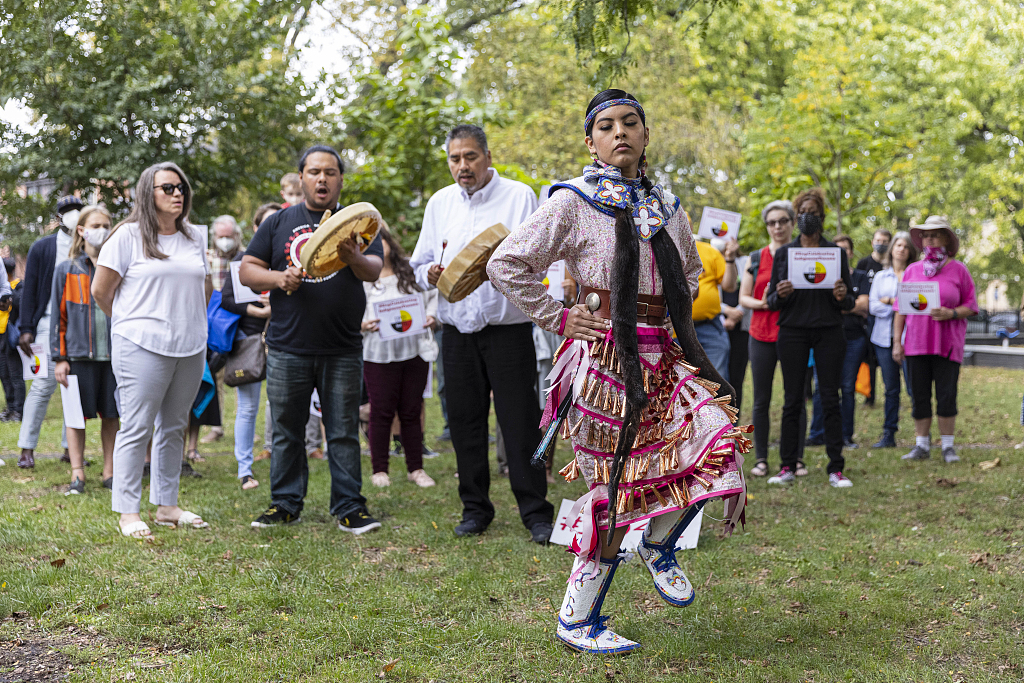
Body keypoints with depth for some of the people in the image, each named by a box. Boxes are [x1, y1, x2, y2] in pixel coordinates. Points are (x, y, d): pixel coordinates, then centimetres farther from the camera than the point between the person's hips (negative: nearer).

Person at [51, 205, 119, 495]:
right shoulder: (66, 270, 4)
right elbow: (58, 316, 3)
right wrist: (59, 357, -3)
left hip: (113, 352, 2)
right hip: (79, 353, -2)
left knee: (111, 415, 6)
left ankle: (109, 472, 16)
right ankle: (77, 474, 9)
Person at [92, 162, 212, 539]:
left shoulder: (195, 236, 14)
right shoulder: (128, 235, -3)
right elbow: (101, 290, 0)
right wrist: (133, 322, 9)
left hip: (190, 348, 6)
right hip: (142, 348, -6)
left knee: (174, 427, 10)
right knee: (137, 427, -5)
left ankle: (167, 506, 19)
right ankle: (128, 513, 1)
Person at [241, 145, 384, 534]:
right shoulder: (278, 223, 11)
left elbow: (374, 271, -7)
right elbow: (246, 271, 8)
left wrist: (353, 257, -29)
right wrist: (280, 278, -12)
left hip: (342, 352, -1)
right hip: (287, 350, 1)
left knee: (344, 432, 2)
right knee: (286, 431, 7)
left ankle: (349, 508, 8)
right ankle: (285, 504, 17)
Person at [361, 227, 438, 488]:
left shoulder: (412, 271, 9)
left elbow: (434, 295, 19)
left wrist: (432, 315, 2)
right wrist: (363, 325, -17)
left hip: (415, 351, 2)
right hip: (379, 356, -2)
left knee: (411, 412, 7)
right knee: (381, 412, -1)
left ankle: (416, 468, 16)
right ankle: (379, 469, 10)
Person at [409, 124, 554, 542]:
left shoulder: (519, 195, 0)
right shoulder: (439, 203, 13)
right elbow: (419, 264, 15)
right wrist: (430, 273, -8)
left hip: (508, 326, -4)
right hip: (458, 329, 4)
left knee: (520, 421, -4)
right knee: (464, 421, 8)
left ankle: (536, 512, 4)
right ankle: (475, 508, 20)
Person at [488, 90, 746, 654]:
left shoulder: (665, 207, 14)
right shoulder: (573, 202, -3)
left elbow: (691, 268, 32)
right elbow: (506, 264, -6)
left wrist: (672, 313, 15)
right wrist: (557, 318, -7)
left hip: (659, 354, 5)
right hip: (605, 355, -5)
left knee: (716, 437, -16)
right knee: (615, 484, -3)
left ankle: (658, 547, 12)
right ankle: (576, 621, 14)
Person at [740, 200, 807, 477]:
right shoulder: (756, 258, 10)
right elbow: (743, 297, 8)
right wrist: (761, 303, -12)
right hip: (761, 335, 1)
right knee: (761, 400, 2)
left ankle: (797, 459, 6)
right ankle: (761, 459, 8)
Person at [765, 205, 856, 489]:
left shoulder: (836, 253, 9)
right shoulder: (783, 253, 9)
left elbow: (849, 301, 9)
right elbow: (771, 300, 7)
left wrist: (842, 297, -14)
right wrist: (780, 295, -16)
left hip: (829, 331, 0)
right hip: (793, 330, 0)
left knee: (830, 399, -1)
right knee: (793, 400, 1)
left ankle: (836, 469, 2)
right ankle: (787, 467, 6)